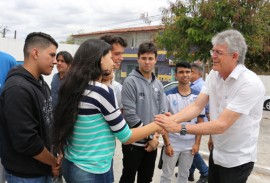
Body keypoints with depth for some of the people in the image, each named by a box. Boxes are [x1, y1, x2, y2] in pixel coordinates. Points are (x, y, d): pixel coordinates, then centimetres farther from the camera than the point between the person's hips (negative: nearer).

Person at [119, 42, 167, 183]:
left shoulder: (158, 85, 8)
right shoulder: (131, 81, -12)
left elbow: (162, 112, 9)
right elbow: (129, 114, -19)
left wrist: (155, 135, -6)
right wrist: (150, 137, -15)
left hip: (152, 143, 6)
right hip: (133, 142, -5)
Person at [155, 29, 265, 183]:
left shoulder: (250, 83, -25)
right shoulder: (214, 75, -2)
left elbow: (222, 124, -30)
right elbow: (197, 106, -8)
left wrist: (179, 128, -33)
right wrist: (171, 119, -25)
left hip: (237, 159, -6)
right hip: (216, 152, 6)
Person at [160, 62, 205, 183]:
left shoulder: (197, 96, 1)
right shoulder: (169, 95, -8)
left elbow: (200, 121, 6)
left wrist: (197, 143, 0)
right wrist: (167, 144, -11)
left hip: (190, 145, 2)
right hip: (172, 143, -2)